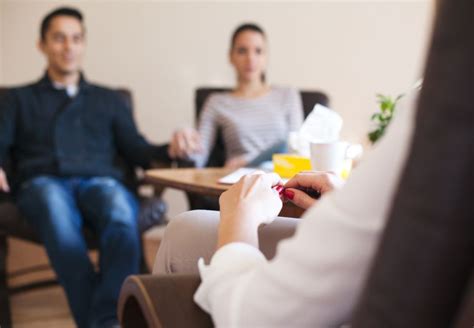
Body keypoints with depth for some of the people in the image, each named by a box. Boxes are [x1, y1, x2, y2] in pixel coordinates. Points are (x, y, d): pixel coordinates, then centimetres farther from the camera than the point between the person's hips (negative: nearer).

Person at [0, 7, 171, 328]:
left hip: (100, 180, 1)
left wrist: (169, 150, -4)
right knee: (58, 216, -40)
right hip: (43, 182, -1)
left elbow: (136, 150, 17)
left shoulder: (109, 100, 30)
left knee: (122, 217, -38)